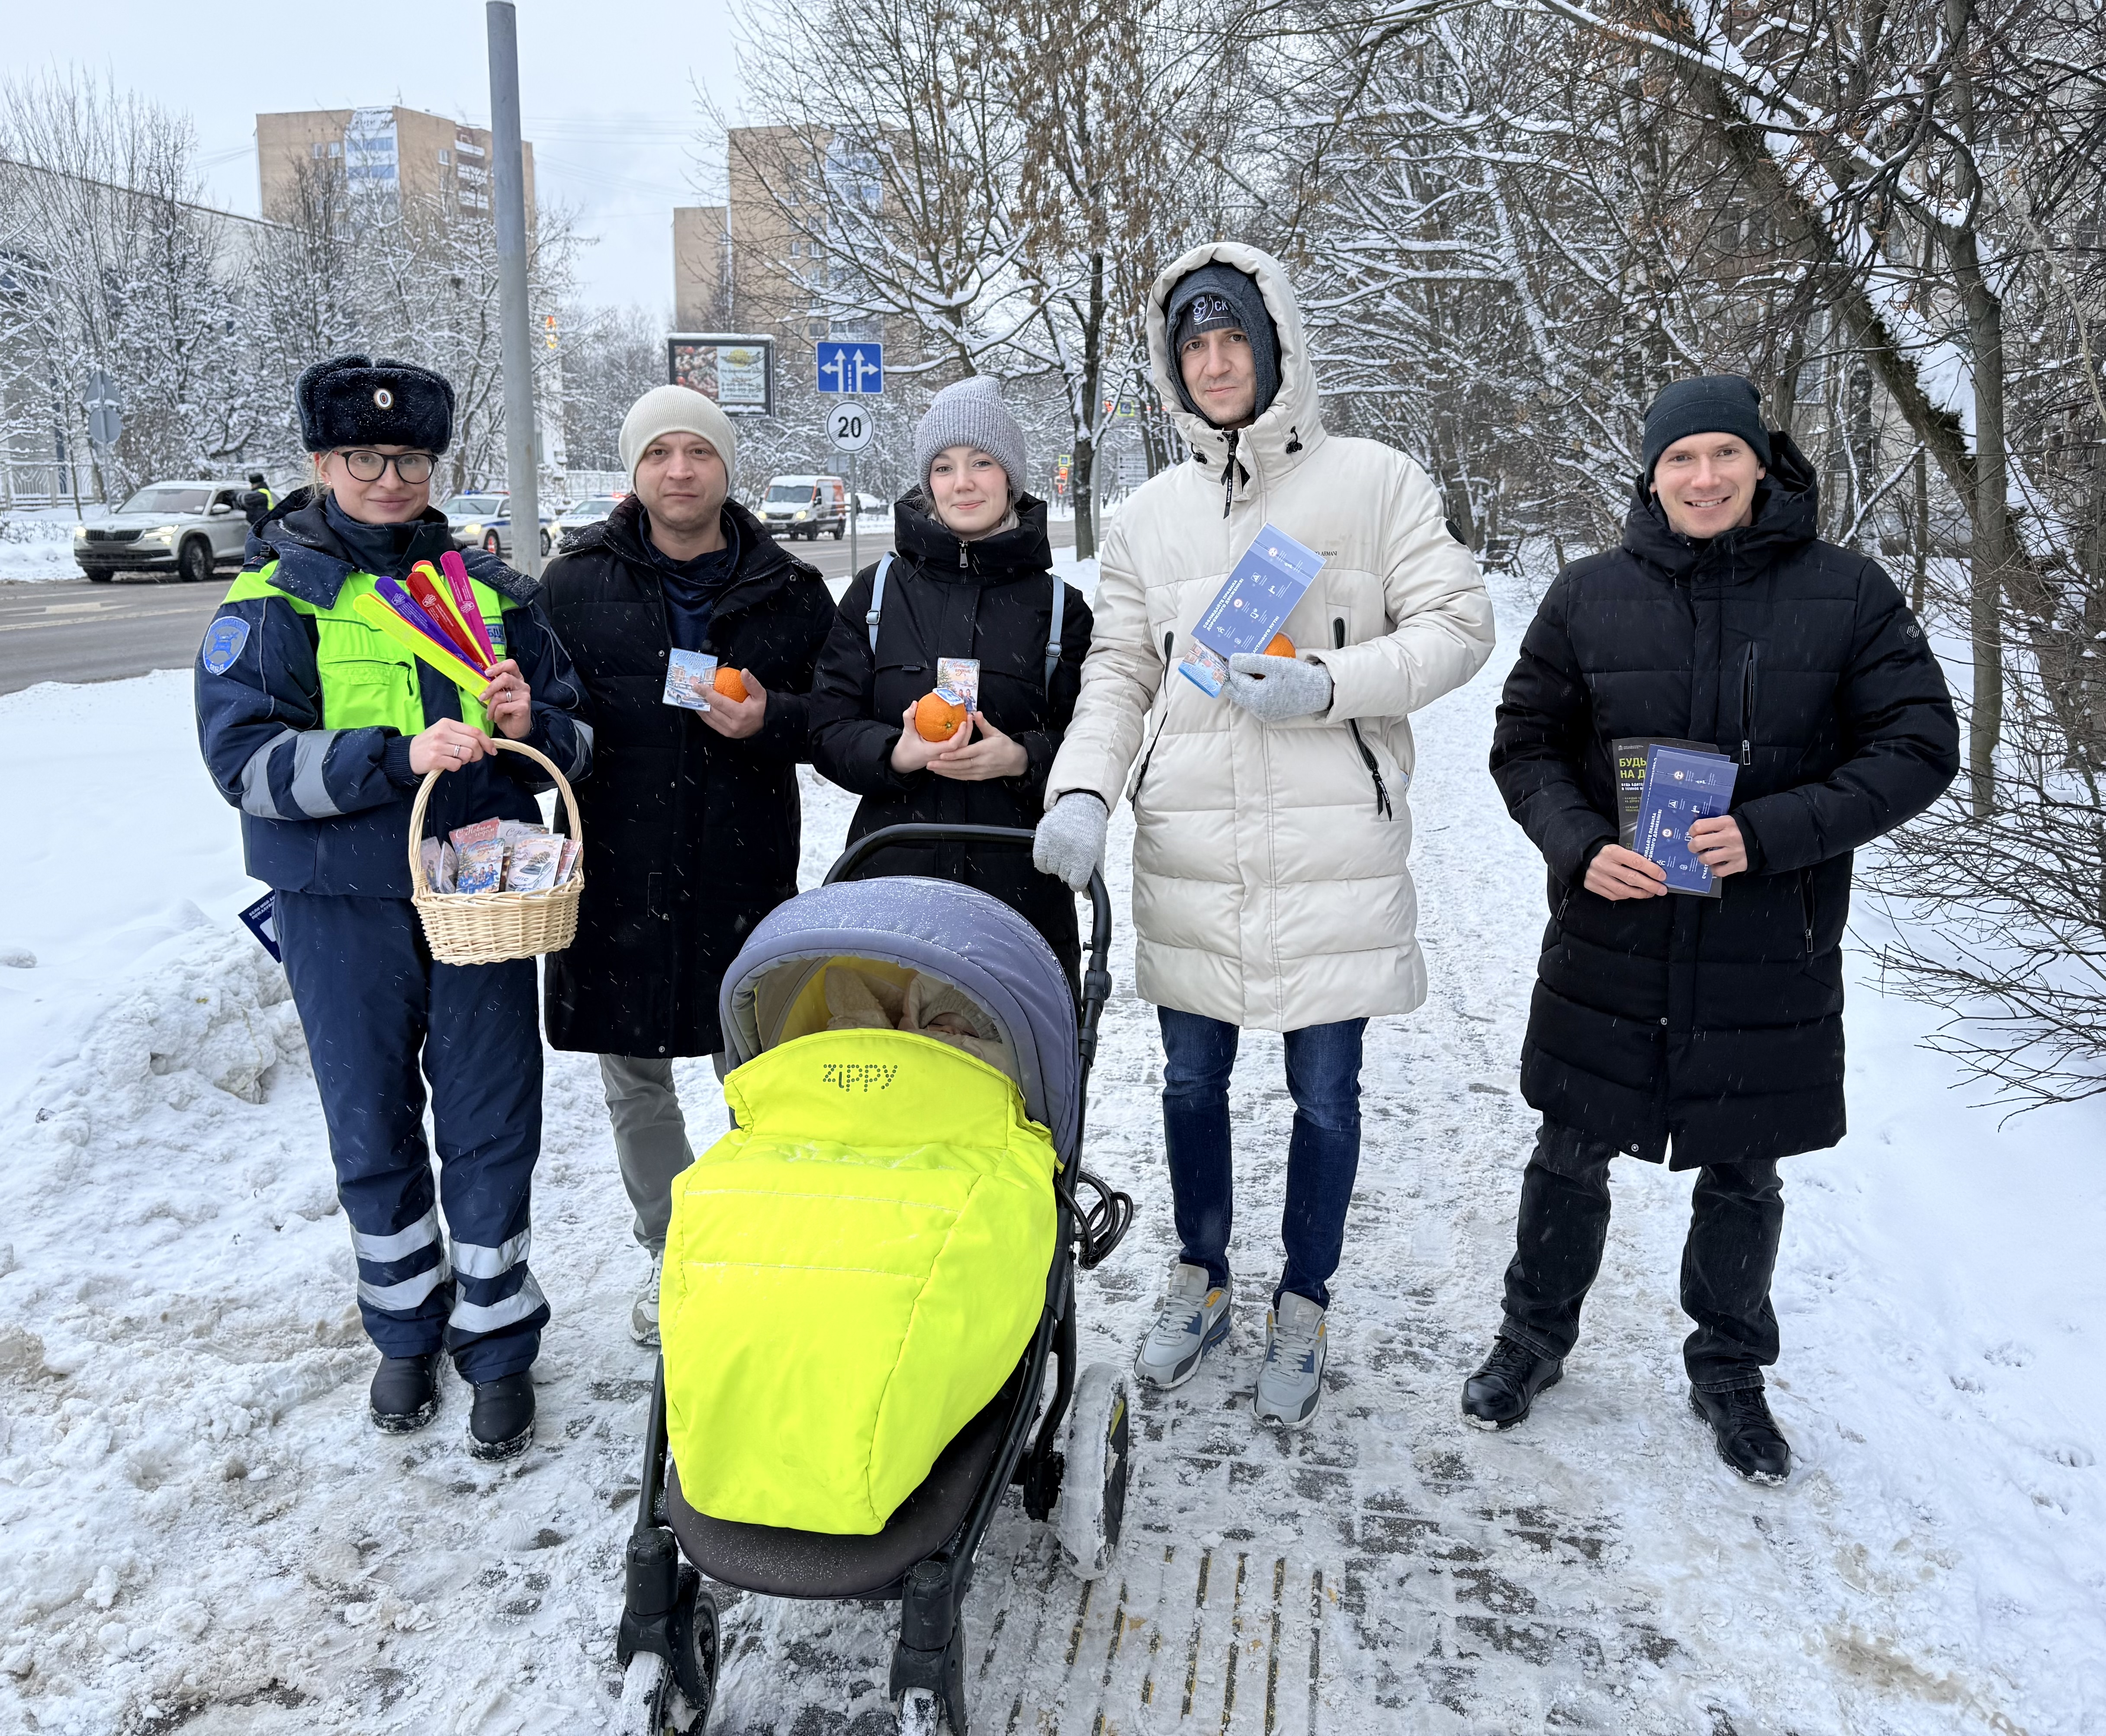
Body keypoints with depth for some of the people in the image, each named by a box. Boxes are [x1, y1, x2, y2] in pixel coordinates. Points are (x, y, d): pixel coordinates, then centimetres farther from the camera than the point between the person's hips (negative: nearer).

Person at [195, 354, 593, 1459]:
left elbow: (576, 739, 10)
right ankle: (407, 1329, 32)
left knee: (492, 1130, 5)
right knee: (373, 1132, 12)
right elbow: (245, 758, -11)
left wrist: (530, 727, -14)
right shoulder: (270, 602, 0)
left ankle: (495, 1341, 21)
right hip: (340, 911, -1)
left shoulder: (491, 589, 7)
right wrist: (398, 755, -23)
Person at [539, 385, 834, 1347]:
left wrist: (770, 720, -13)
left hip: (747, 879, -1)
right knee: (634, 1085, 12)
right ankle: (671, 1254, 31)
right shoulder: (575, 584, 4)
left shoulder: (790, 592, 4)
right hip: (615, 878, 1)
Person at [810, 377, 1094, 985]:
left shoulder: (1059, 606, 6)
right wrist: (900, 753, -15)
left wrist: (1021, 758, -15)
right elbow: (828, 732, 5)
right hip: (894, 875, 0)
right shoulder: (879, 591, 8)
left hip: (1022, 885, 0)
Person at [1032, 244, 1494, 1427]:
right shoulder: (1150, 516, 11)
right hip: (1187, 857, 3)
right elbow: (1119, 673, 10)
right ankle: (1202, 1281, 38)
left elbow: (1459, 626, -2)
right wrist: (1083, 790, -7)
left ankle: (1304, 1307, 30)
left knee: (1325, 1095, 8)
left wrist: (1327, 688, -16)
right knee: (1193, 1082, 15)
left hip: (1332, 853, -3)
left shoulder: (1375, 480, 0)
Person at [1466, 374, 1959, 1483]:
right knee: (1571, 1155, 13)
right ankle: (1535, 1336, 36)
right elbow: (1526, 745, 4)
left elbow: (1919, 747, -5)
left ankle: (1728, 1371, 36)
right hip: (1611, 947, 1)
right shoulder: (1591, 597, 0)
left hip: (1770, 962, 0)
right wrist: (1580, 848, -15)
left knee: (1743, 1178, 14)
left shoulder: (1846, 594, -3)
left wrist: (1771, 835, -18)